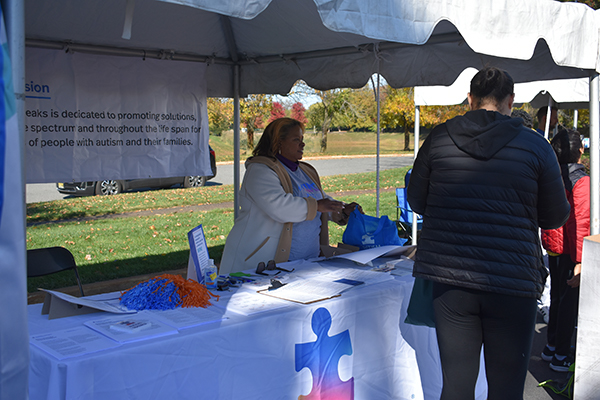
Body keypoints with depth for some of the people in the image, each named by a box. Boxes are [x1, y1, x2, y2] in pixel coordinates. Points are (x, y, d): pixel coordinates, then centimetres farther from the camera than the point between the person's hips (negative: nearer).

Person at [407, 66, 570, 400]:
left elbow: (417, 202, 9)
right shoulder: (536, 146, -4)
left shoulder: (439, 139, 0)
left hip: (450, 281, 2)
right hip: (514, 284, -1)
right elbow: (557, 216, 4)